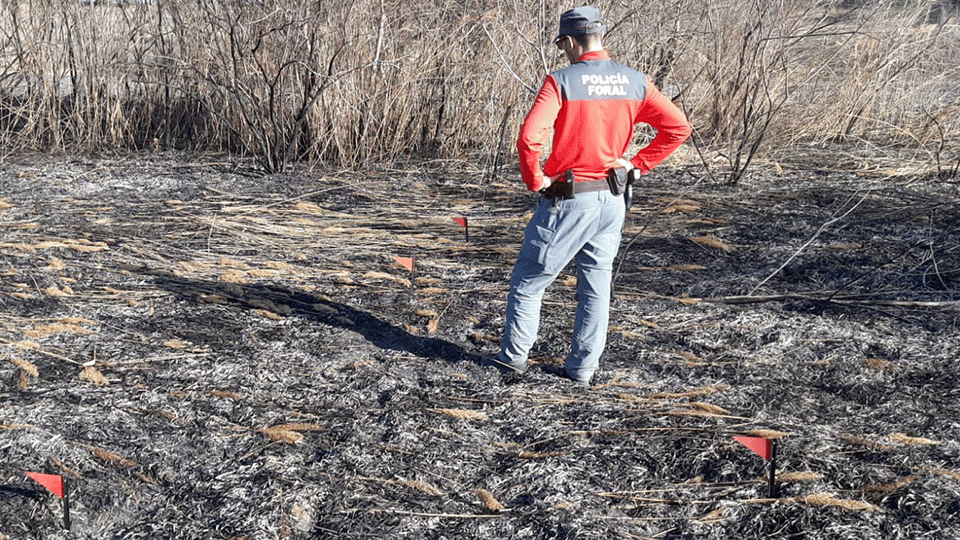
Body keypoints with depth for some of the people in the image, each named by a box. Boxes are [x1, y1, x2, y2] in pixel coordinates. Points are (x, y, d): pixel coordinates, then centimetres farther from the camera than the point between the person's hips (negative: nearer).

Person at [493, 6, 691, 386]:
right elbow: (678, 128, 1)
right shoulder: (635, 82, 2)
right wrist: (638, 164, 5)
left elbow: (529, 137, -24)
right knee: (597, 286, 15)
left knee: (529, 280, 11)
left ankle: (514, 356, 21)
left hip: (568, 201, -5)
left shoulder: (561, 81, -13)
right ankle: (583, 368, 20)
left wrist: (534, 180, -9)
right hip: (612, 202, 5)